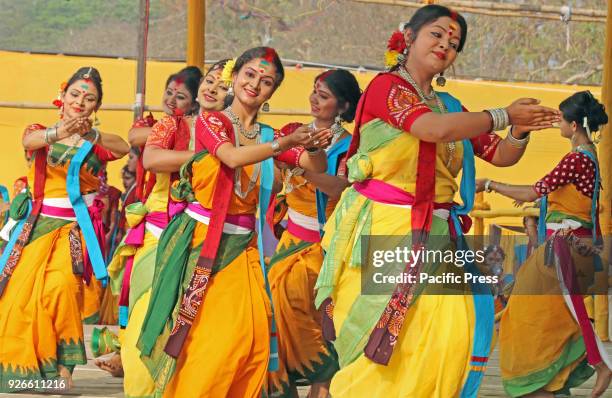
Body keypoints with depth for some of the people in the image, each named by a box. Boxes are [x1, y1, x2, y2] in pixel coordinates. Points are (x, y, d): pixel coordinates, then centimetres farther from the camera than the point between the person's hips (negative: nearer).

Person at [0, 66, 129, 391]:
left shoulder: (98, 142, 8)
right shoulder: (41, 132, 9)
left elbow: (123, 148, -16)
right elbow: (29, 140, -17)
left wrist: (90, 136, -36)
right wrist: (58, 132, -40)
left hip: (74, 228, -2)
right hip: (36, 226, 2)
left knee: (61, 286, -24)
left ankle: (63, 366, -17)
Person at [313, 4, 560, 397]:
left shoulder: (450, 107, 16)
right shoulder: (387, 86, -4)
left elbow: (502, 155, 20)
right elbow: (436, 129, -20)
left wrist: (522, 130, -2)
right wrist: (504, 115, -12)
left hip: (434, 239, 6)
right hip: (381, 232, -6)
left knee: (455, 329, -11)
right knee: (379, 343, -8)